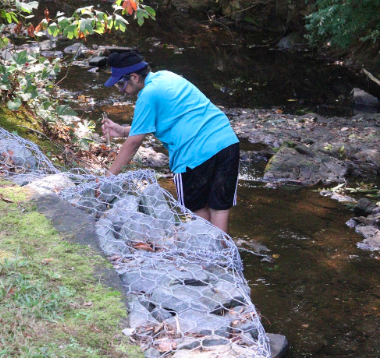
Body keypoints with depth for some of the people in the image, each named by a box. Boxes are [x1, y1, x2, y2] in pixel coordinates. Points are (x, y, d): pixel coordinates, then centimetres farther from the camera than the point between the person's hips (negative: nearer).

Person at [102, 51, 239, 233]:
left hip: (197, 153, -7)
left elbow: (132, 144, -3)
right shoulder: (165, 77, 18)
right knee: (220, 209, 10)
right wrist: (123, 131, 24)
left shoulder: (148, 95, -6)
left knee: (198, 210, 13)